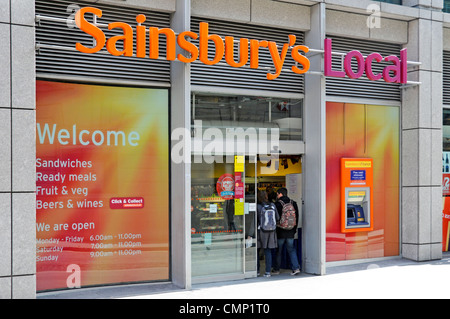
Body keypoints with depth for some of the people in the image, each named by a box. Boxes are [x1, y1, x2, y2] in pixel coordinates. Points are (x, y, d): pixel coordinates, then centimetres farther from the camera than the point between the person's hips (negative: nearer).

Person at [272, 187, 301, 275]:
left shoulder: (277, 204, -12)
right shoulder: (293, 203, 5)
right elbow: (297, 218, 11)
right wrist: (294, 229, 18)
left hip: (280, 232, -4)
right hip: (290, 232, 5)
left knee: (278, 251, 7)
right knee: (291, 250, 11)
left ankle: (276, 269, 15)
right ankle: (296, 267, 1)